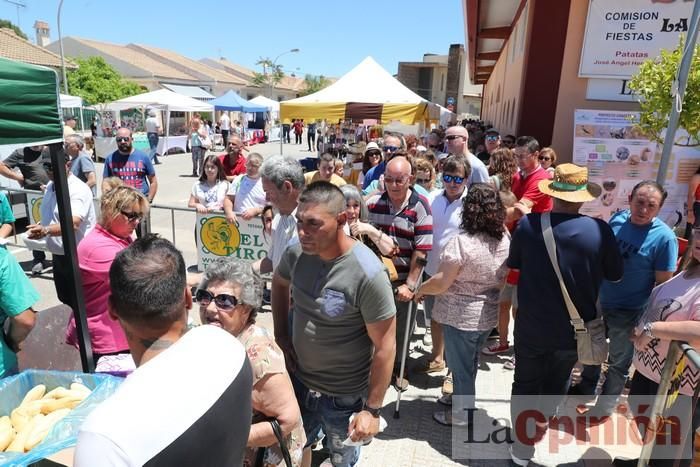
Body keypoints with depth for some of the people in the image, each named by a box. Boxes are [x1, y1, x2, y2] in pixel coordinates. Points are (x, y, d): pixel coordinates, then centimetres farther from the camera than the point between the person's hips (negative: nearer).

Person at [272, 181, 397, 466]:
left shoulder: (367, 274, -30)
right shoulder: (297, 253, -13)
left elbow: (385, 347, -21)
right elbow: (279, 283, 11)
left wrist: (373, 409, -16)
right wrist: (280, 334, 3)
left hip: (345, 395, -4)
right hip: (299, 380, 5)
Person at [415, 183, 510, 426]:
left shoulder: (462, 242, -26)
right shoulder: (505, 240, -4)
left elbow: (441, 282, -22)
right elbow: (503, 278, 10)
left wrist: (420, 290, -5)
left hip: (460, 316, -7)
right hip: (488, 314, 7)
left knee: (460, 363, 12)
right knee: (470, 360, 26)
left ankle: (462, 413, 30)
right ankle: (463, 395, 47)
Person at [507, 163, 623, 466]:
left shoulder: (528, 224, -15)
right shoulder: (599, 230, -15)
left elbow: (513, 264, 3)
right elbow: (615, 275, 1)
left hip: (531, 327, -1)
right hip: (574, 330, 2)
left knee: (526, 383, 19)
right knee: (556, 384, 26)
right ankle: (541, 425, 49)